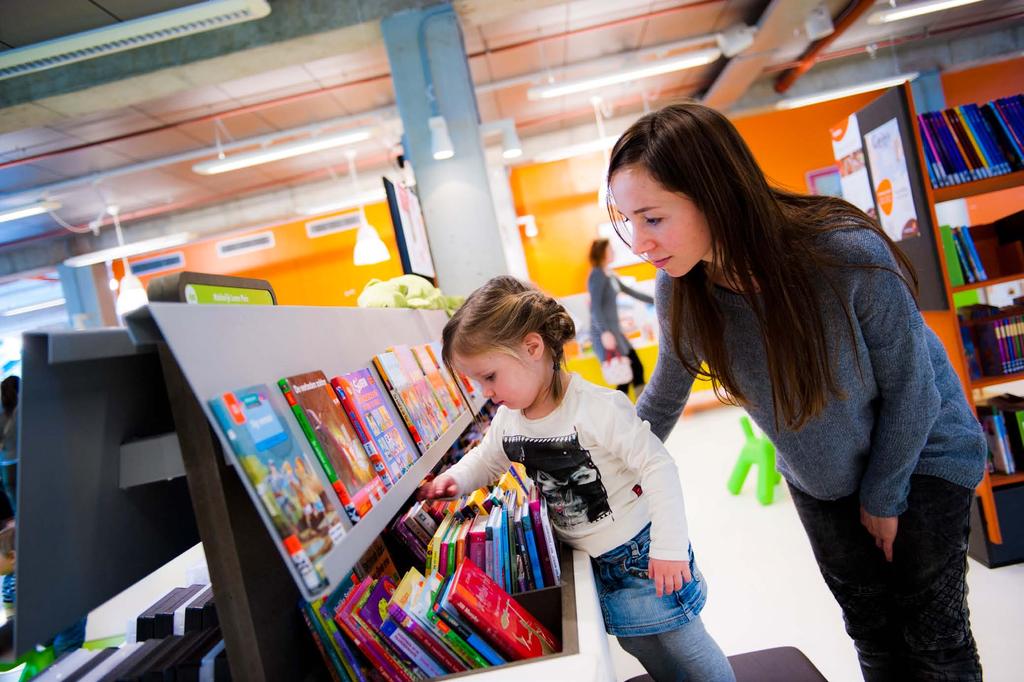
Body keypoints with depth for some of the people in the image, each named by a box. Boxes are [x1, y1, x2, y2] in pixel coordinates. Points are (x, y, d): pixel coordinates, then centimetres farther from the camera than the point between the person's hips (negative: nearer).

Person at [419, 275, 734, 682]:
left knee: (682, 641, 11)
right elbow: (486, 460, 16)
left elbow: (658, 467, -25)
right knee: (638, 644, 23)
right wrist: (454, 479, -3)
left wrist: (669, 547, -25)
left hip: (640, 551, -7)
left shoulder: (596, 407, -28)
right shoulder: (507, 419, -5)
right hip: (591, 561, 7)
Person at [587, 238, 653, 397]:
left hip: (615, 329, 9)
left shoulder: (610, 275, 15)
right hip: (604, 332, -9)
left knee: (637, 368, 11)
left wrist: (654, 300, 33)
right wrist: (605, 332, -32)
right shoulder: (597, 275, -12)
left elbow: (629, 291, 27)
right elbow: (595, 307, -22)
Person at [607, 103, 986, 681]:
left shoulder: (850, 257, -36)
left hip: (921, 454, -3)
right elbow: (667, 392, -4)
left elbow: (910, 388, -20)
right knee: (873, 635, 16)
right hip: (819, 477, 3)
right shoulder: (680, 290, -24)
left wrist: (884, 495, -8)